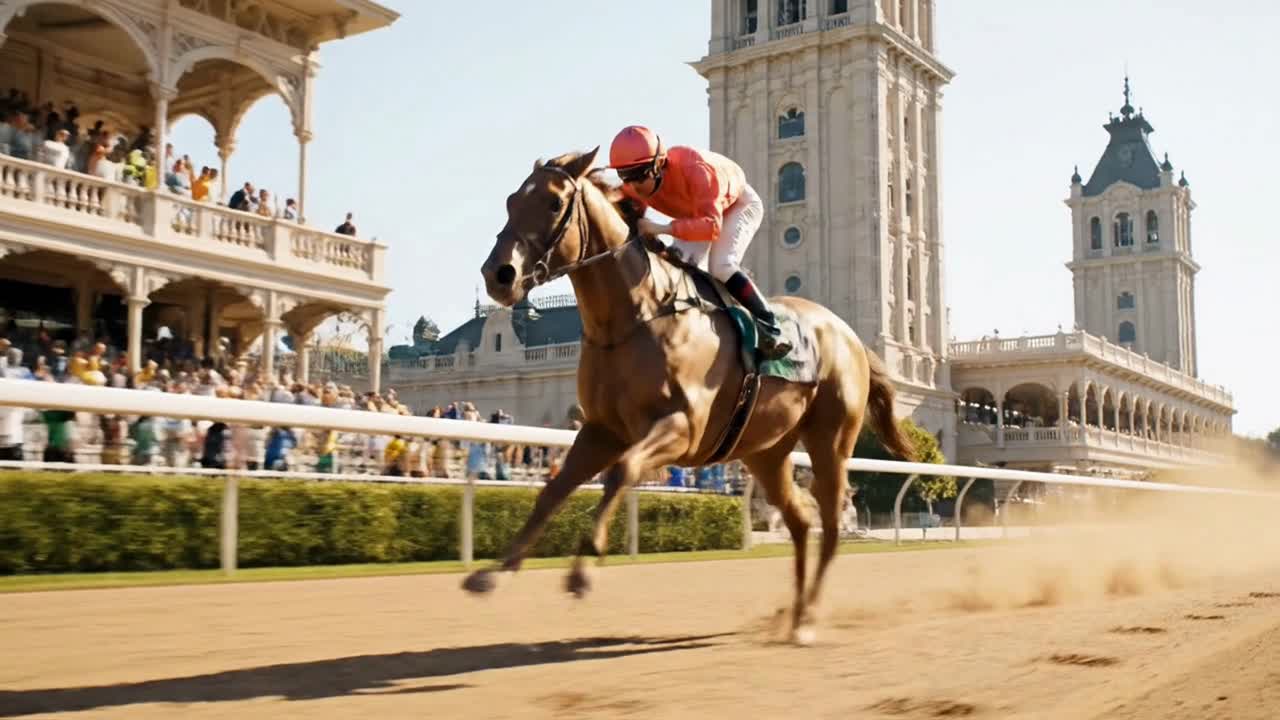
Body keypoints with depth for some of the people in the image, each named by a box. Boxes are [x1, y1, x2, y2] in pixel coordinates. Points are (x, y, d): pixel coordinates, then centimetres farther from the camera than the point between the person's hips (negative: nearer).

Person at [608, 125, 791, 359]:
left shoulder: (694, 169, -45)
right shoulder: (634, 185, -26)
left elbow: (712, 225, -50)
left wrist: (663, 228, -62)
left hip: (739, 204, -6)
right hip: (697, 209, 6)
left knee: (721, 266, -25)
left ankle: (770, 328, -18)